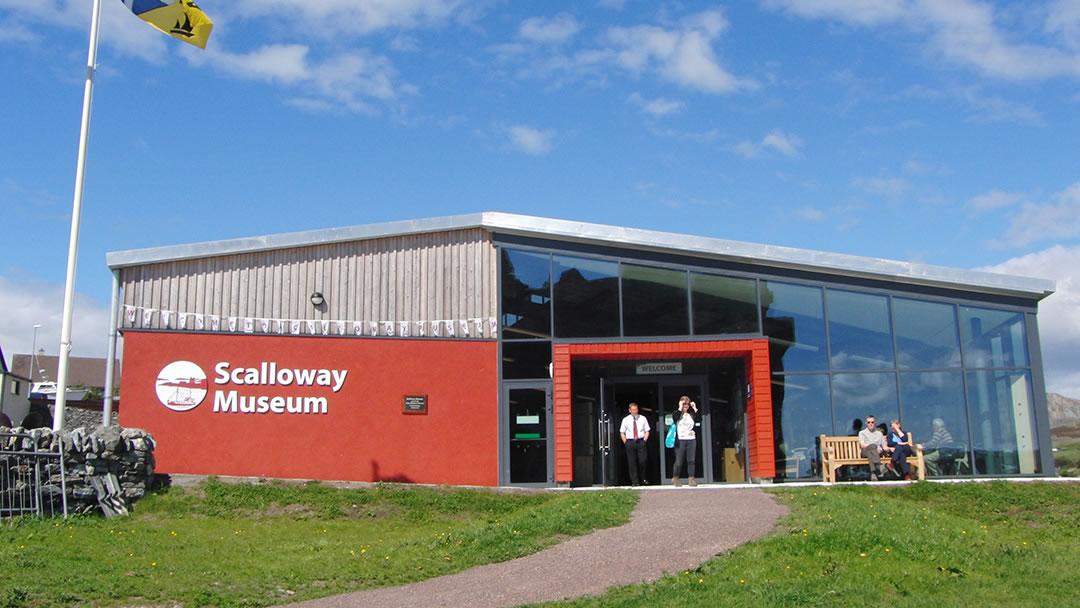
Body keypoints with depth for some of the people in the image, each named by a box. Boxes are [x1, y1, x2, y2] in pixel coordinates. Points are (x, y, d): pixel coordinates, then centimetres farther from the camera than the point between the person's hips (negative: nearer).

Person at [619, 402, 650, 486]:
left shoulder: (642, 419, 7)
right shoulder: (626, 420, 5)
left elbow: (647, 431, 11)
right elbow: (622, 432, 10)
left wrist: (644, 440, -1)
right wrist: (626, 442, 2)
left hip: (641, 441, 0)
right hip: (630, 442, 0)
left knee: (642, 461, -5)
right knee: (632, 462, -1)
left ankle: (642, 479, 16)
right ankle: (635, 481, 5)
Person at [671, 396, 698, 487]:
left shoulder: (691, 415, 15)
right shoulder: (677, 414, 5)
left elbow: (699, 420, -2)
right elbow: (674, 417, -18)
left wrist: (695, 409, -2)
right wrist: (680, 408, -13)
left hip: (691, 440, 4)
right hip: (680, 440, -3)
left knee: (691, 460, 0)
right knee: (679, 461, -3)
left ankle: (691, 479, 3)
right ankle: (675, 478, 10)